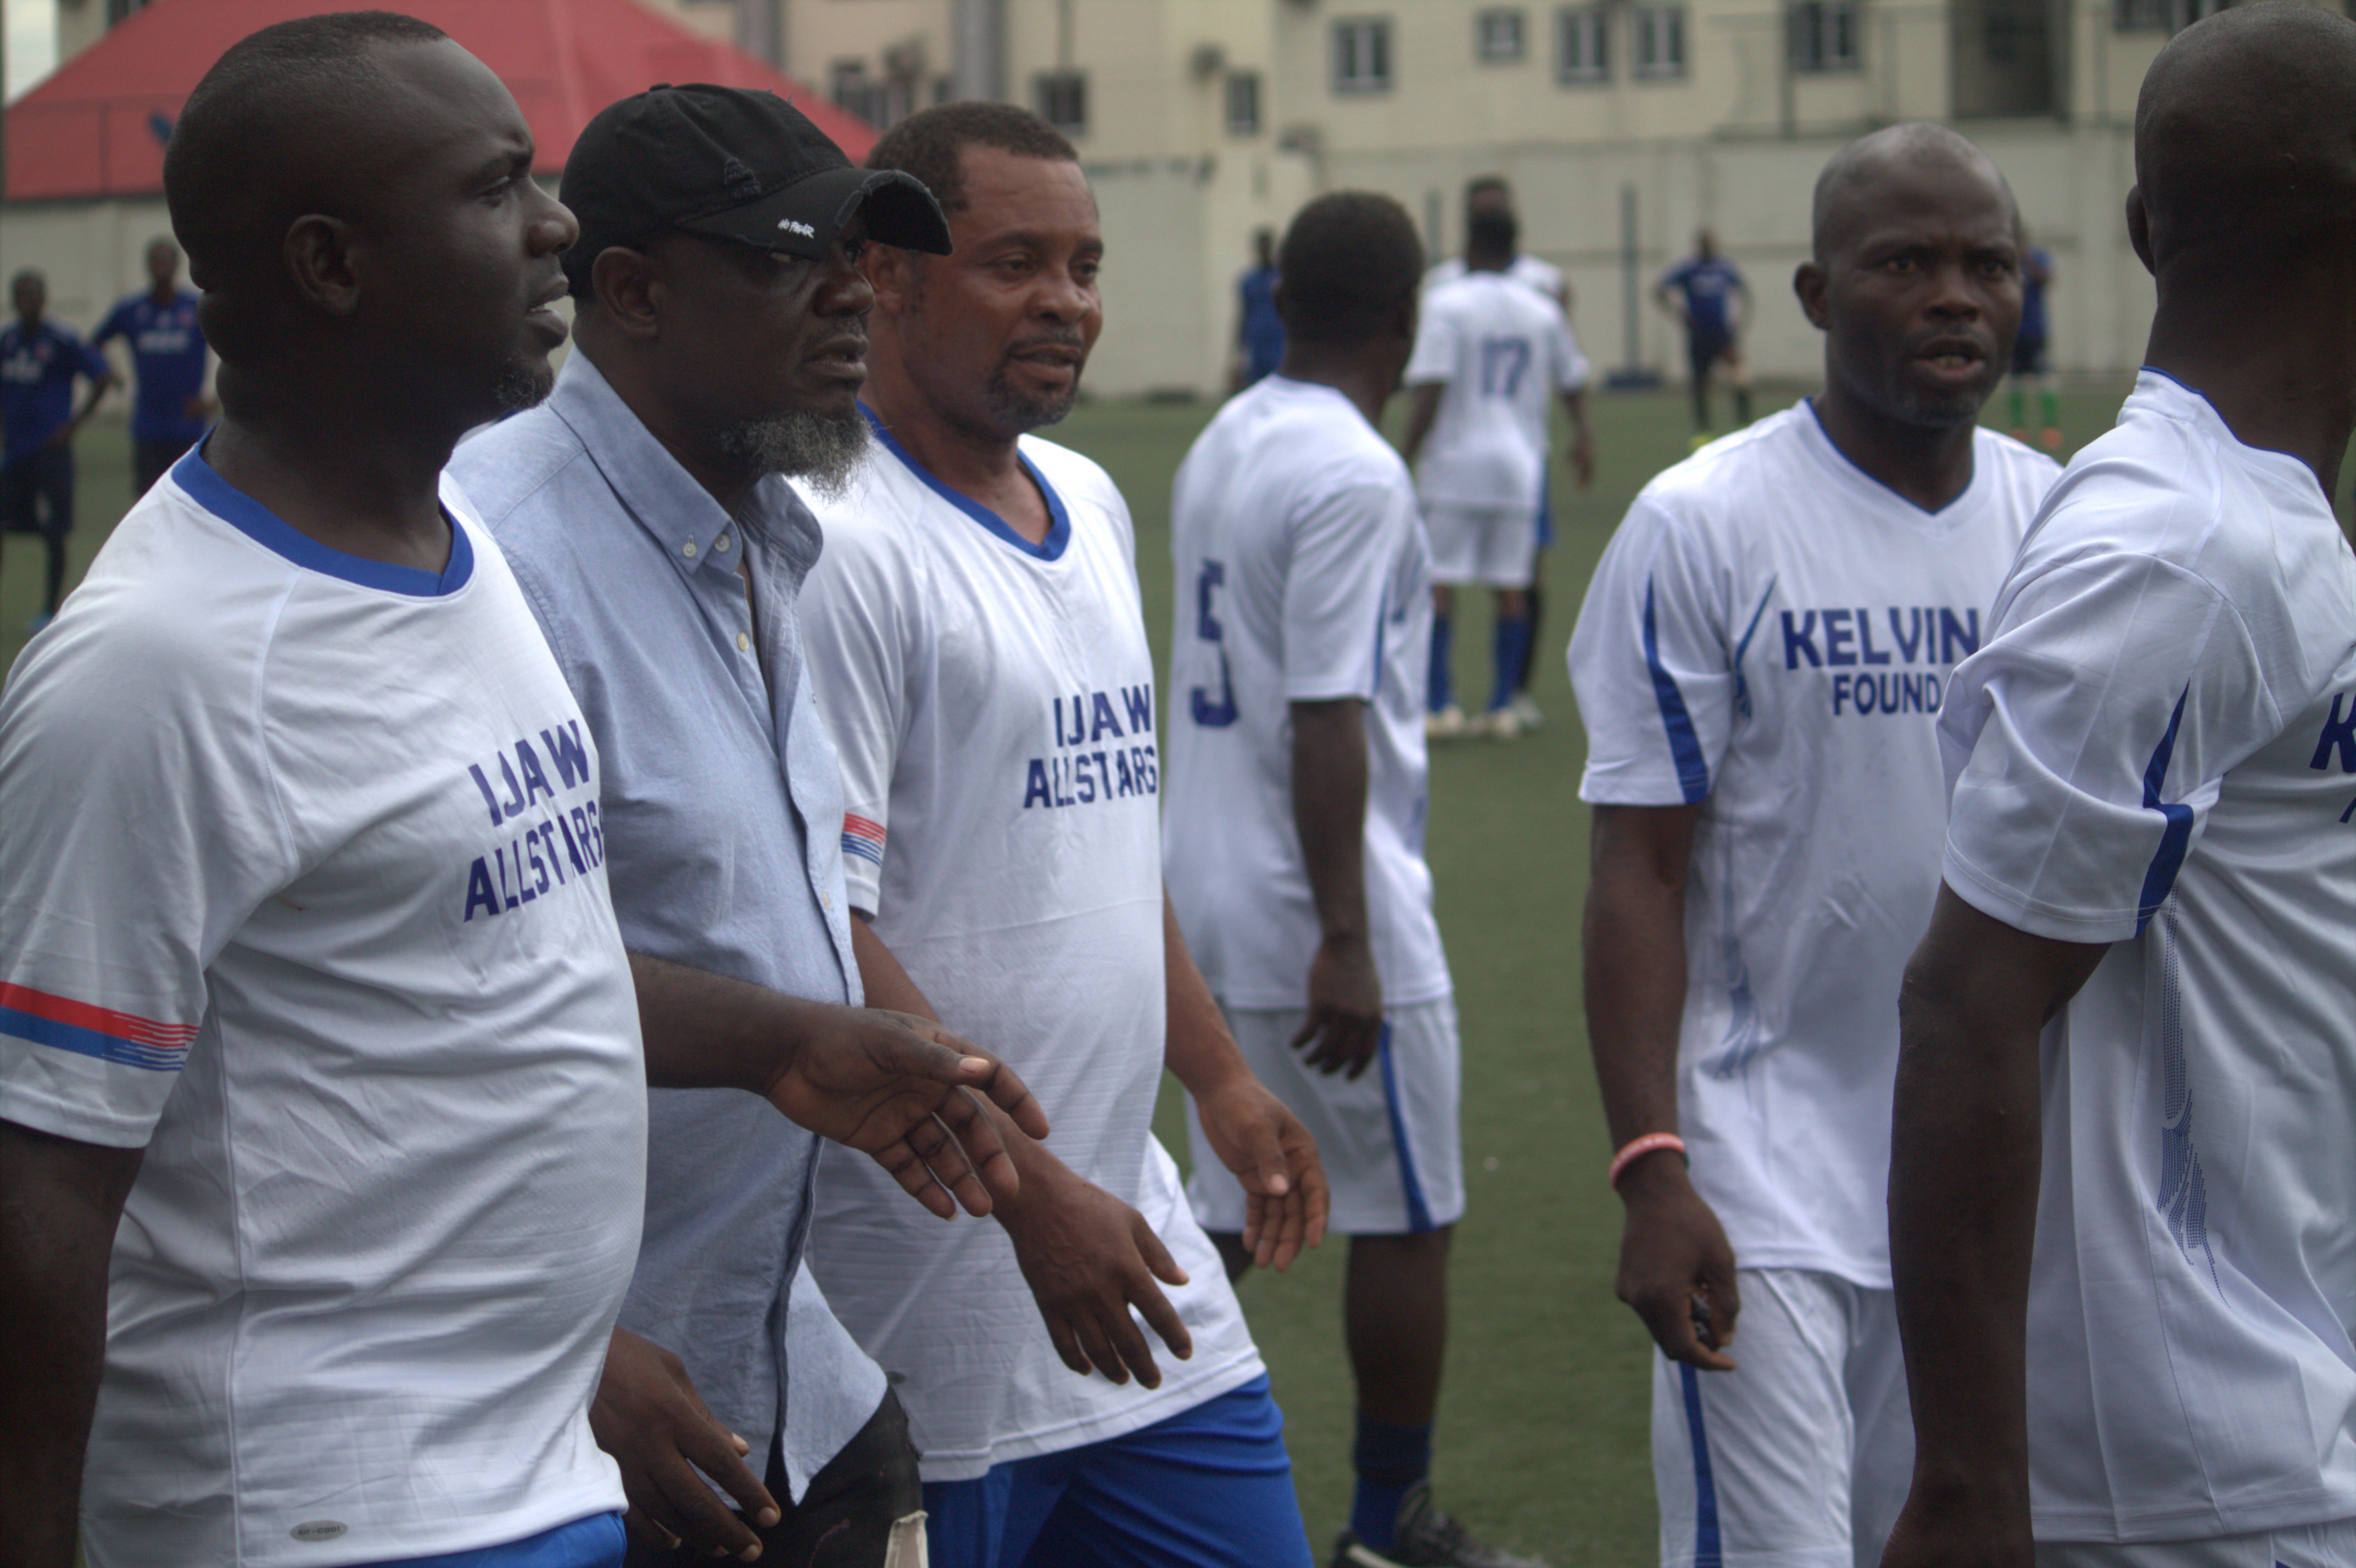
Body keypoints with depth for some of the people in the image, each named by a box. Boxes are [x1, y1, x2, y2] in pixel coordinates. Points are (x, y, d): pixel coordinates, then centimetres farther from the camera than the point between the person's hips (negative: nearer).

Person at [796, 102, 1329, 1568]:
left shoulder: (1090, 507, 13)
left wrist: (1218, 1075, 22)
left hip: (1128, 1234, 8)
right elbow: (817, 937, -19)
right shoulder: (840, 543, -15)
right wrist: (1033, 1194, -21)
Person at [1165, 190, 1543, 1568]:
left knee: (1228, 1215, 14)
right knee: (1409, 1218, 6)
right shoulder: (1356, 476, -17)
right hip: (1324, 916, -8)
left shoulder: (1220, 447, 9)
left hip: (1211, 899, 8)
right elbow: (1327, 721, -22)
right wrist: (1349, 946, -21)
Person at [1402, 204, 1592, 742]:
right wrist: (1582, 437, 33)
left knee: (1436, 584, 1)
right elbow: (1572, 382, 19)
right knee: (1511, 587, 7)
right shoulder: (1541, 310, 8)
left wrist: (1406, 454, -7)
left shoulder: (1445, 303, -6)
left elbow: (1430, 389, -14)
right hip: (1520, 464, 4)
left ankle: (1438, 704, -4)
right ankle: (1503, 707, 7)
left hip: (1456, 460, -4)